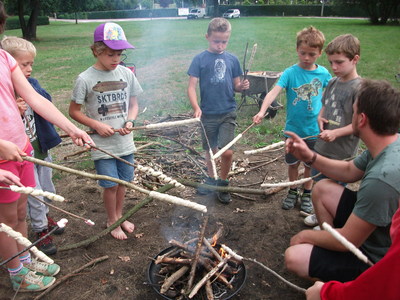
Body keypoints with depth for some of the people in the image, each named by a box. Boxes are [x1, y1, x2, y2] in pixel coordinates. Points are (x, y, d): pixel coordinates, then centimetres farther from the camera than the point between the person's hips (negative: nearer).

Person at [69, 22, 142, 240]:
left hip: (125, 142, 4)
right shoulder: (85, 79, -12)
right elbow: (74, 111, -3)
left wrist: (130, 121, -11)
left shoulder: (126, 73, -1)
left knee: (123, 181, 15)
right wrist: (97, 125, -16)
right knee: (111, 184, 4)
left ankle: (119, 215, 40)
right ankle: (112, 220, 30)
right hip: (102, 144, -3)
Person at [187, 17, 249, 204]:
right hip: (207, 113, 0)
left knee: (227, 151, -8)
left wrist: (242, 87, -13)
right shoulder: (200, 59, -4)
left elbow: (236, 86, 10)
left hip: (228, 113, 1)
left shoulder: (232, 59, 3)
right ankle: (211, 178, 38)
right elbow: (191, 86, -8)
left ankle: (223, 183, 16)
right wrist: (196, 108, -23)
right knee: (210, 150, 15)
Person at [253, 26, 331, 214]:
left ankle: (307, 194, 35)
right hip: (293, 128, -1)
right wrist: (262, 112, -41)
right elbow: (274, 92, -26)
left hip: (314, 130, 1)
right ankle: (293, 191, 37)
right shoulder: (290, 73, -13)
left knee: (310, 164, 15)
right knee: (293, 163, 15)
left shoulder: (323, 73, -5)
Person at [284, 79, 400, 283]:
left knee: (293, 257, -17)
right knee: (322, 188, 9)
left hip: (375, 257, -9)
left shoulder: (381, 178, -38)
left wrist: (305, 235, -9)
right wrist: (310, 157, -3)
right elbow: (349, 172, 11)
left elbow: (348, 240, -26)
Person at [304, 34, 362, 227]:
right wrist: (320, 117, -2)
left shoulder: (359, 88, -18)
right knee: (319, 183, 21)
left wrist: (336, 133, -25)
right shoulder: (332, 83, 4)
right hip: (322, 146, 7)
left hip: (341, 153, -7)